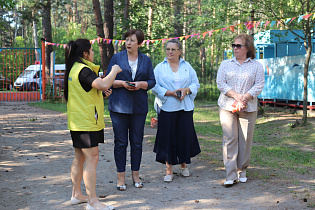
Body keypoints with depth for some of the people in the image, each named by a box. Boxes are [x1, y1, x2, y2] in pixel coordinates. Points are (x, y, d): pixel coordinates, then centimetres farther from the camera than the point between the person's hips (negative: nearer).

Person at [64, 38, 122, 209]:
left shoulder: (74, 69, 14)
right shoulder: (83, 70, -18)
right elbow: (103, 84, -31)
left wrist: (101, 91, 14)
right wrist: (114, 71, -14)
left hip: (77, 122, 10)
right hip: (86, 123, -10)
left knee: (79, 158, 16)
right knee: (92, 158, -8)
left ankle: (76, 195, 25)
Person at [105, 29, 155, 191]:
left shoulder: (146, 60, 10)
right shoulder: (117, 58, 5)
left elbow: (152, 81, 9)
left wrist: (141, 84, -11)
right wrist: (122, 83, -13)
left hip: (139, 106, 2)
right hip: (119, 106, -1)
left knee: (137, 142, 6)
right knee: (120, 142, 0)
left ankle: (135, 174, 19)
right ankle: (121, 176, 9)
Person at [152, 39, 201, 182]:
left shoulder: (187, 66, 11)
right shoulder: (160, 68, 4)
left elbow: (196, 84, 10)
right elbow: (155, 87, -3)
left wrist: (186, 90, -10)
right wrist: (170, 93, -14)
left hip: (185, 107, 2)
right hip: (167, 107, -2)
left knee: (185, 135, 4)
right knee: (168, 137, -2)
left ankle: (183, 164, 25)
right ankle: (169, 169, 7)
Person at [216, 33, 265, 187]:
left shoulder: (256, 66, 9)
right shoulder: (225, 64, 13)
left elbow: (259, 85, -1)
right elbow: (220, 83, 1)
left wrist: (244, 98, -15)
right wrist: (236, 96, -13)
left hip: (248, 108, 0)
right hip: (227, 106, 0)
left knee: (245, 140, 1)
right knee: (230, 139, -7)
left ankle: (242, 170, 17)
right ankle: (231, 175, -7)